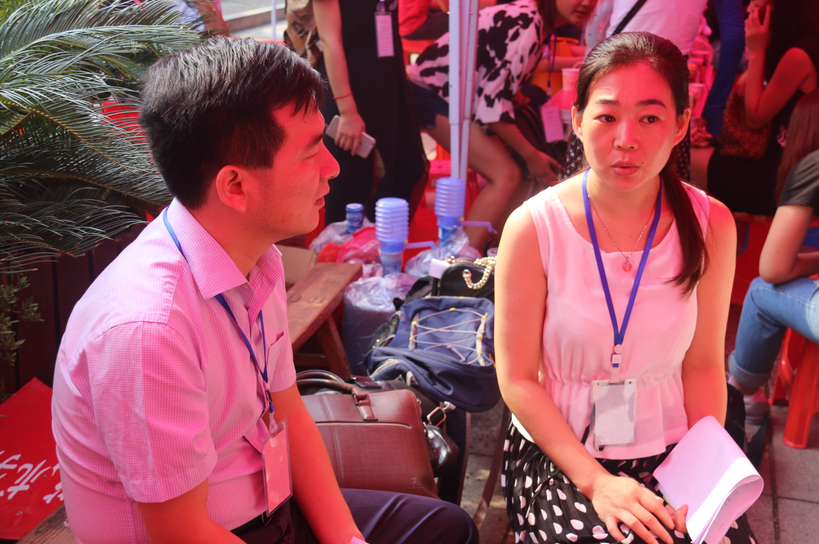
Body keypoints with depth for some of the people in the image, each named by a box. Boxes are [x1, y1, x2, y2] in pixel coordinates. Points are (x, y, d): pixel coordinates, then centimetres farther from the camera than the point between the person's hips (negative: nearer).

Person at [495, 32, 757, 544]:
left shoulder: (711, 225, -5)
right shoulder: (533, 228, -13)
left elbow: (702, 365, 2)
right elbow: (517, 379, -9)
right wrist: (595, 481, -15)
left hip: (670, 450, 3)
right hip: (559, 454, -2)